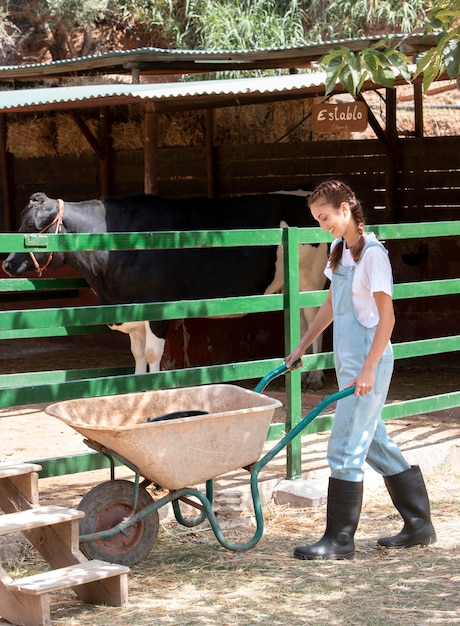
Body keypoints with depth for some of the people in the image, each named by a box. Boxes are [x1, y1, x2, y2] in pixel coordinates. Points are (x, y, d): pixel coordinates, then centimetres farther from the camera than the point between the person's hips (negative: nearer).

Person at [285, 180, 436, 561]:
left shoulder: (373, 254, -16)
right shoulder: (340, 250, 10)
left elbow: (387, 318, -17)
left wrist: (368, 370, -20)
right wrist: (301, 348, 23)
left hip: (369, 360, -9)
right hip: (348, 359, 9)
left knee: (346, 448, -6)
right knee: (375, 443, 14)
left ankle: (340, 540, 3)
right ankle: (419, 525, 24)